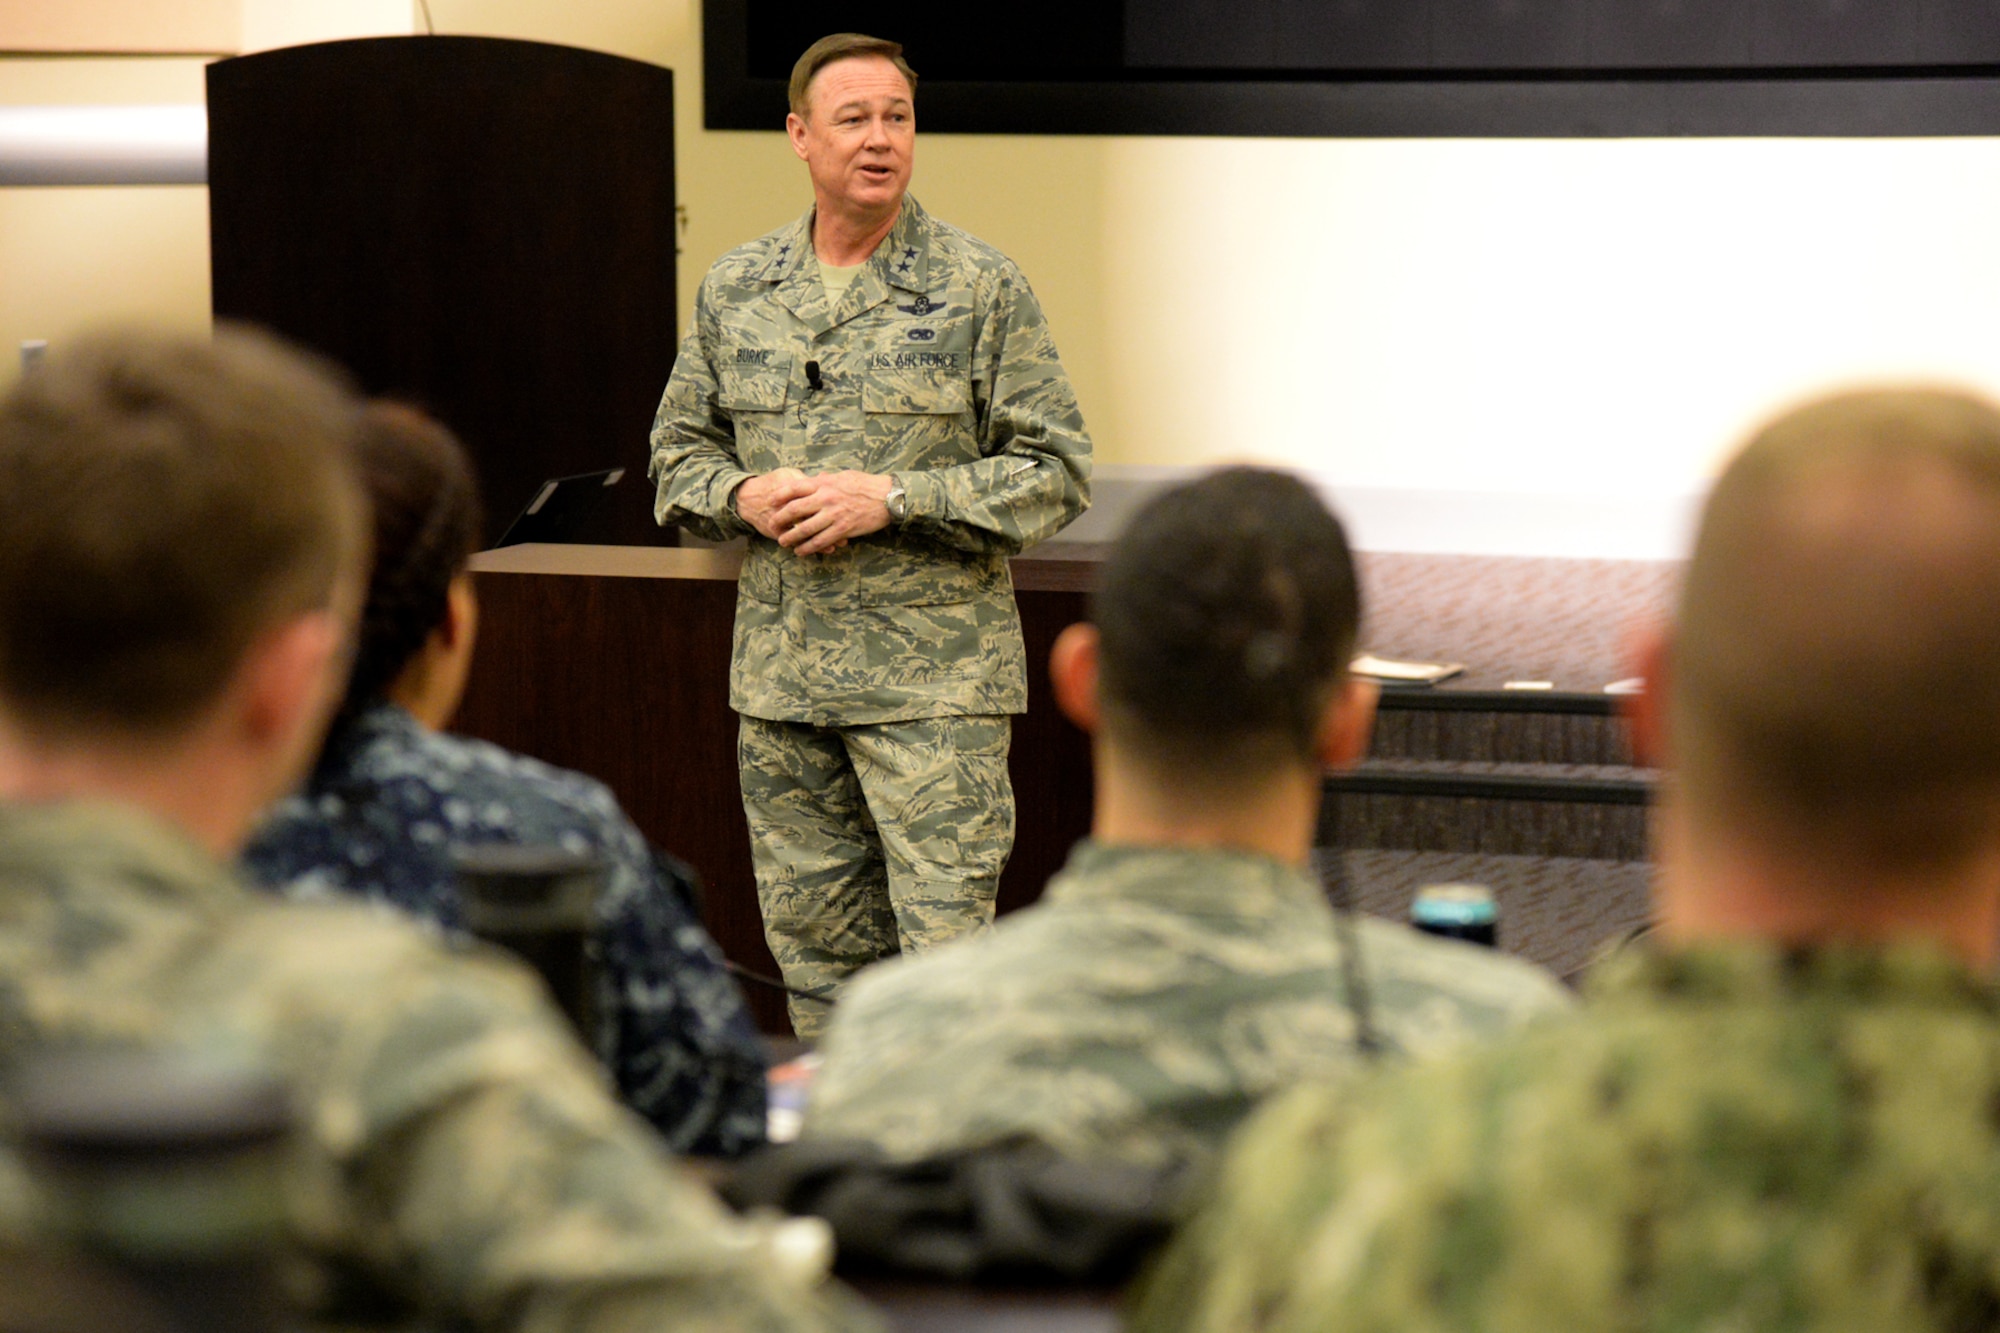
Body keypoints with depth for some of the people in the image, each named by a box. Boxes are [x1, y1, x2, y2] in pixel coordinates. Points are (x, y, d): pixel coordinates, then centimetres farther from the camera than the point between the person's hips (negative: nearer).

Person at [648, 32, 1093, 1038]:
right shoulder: (734, 291, 10)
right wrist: (745, 494, -5)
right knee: (812, 942, 12)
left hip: (935, 676, -4)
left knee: (946, 944, -9)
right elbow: (679, 452, 18)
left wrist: (893, 500, -14)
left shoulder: (979, 288, -3)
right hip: (779, 678, 4)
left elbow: (1056, 471, -4)